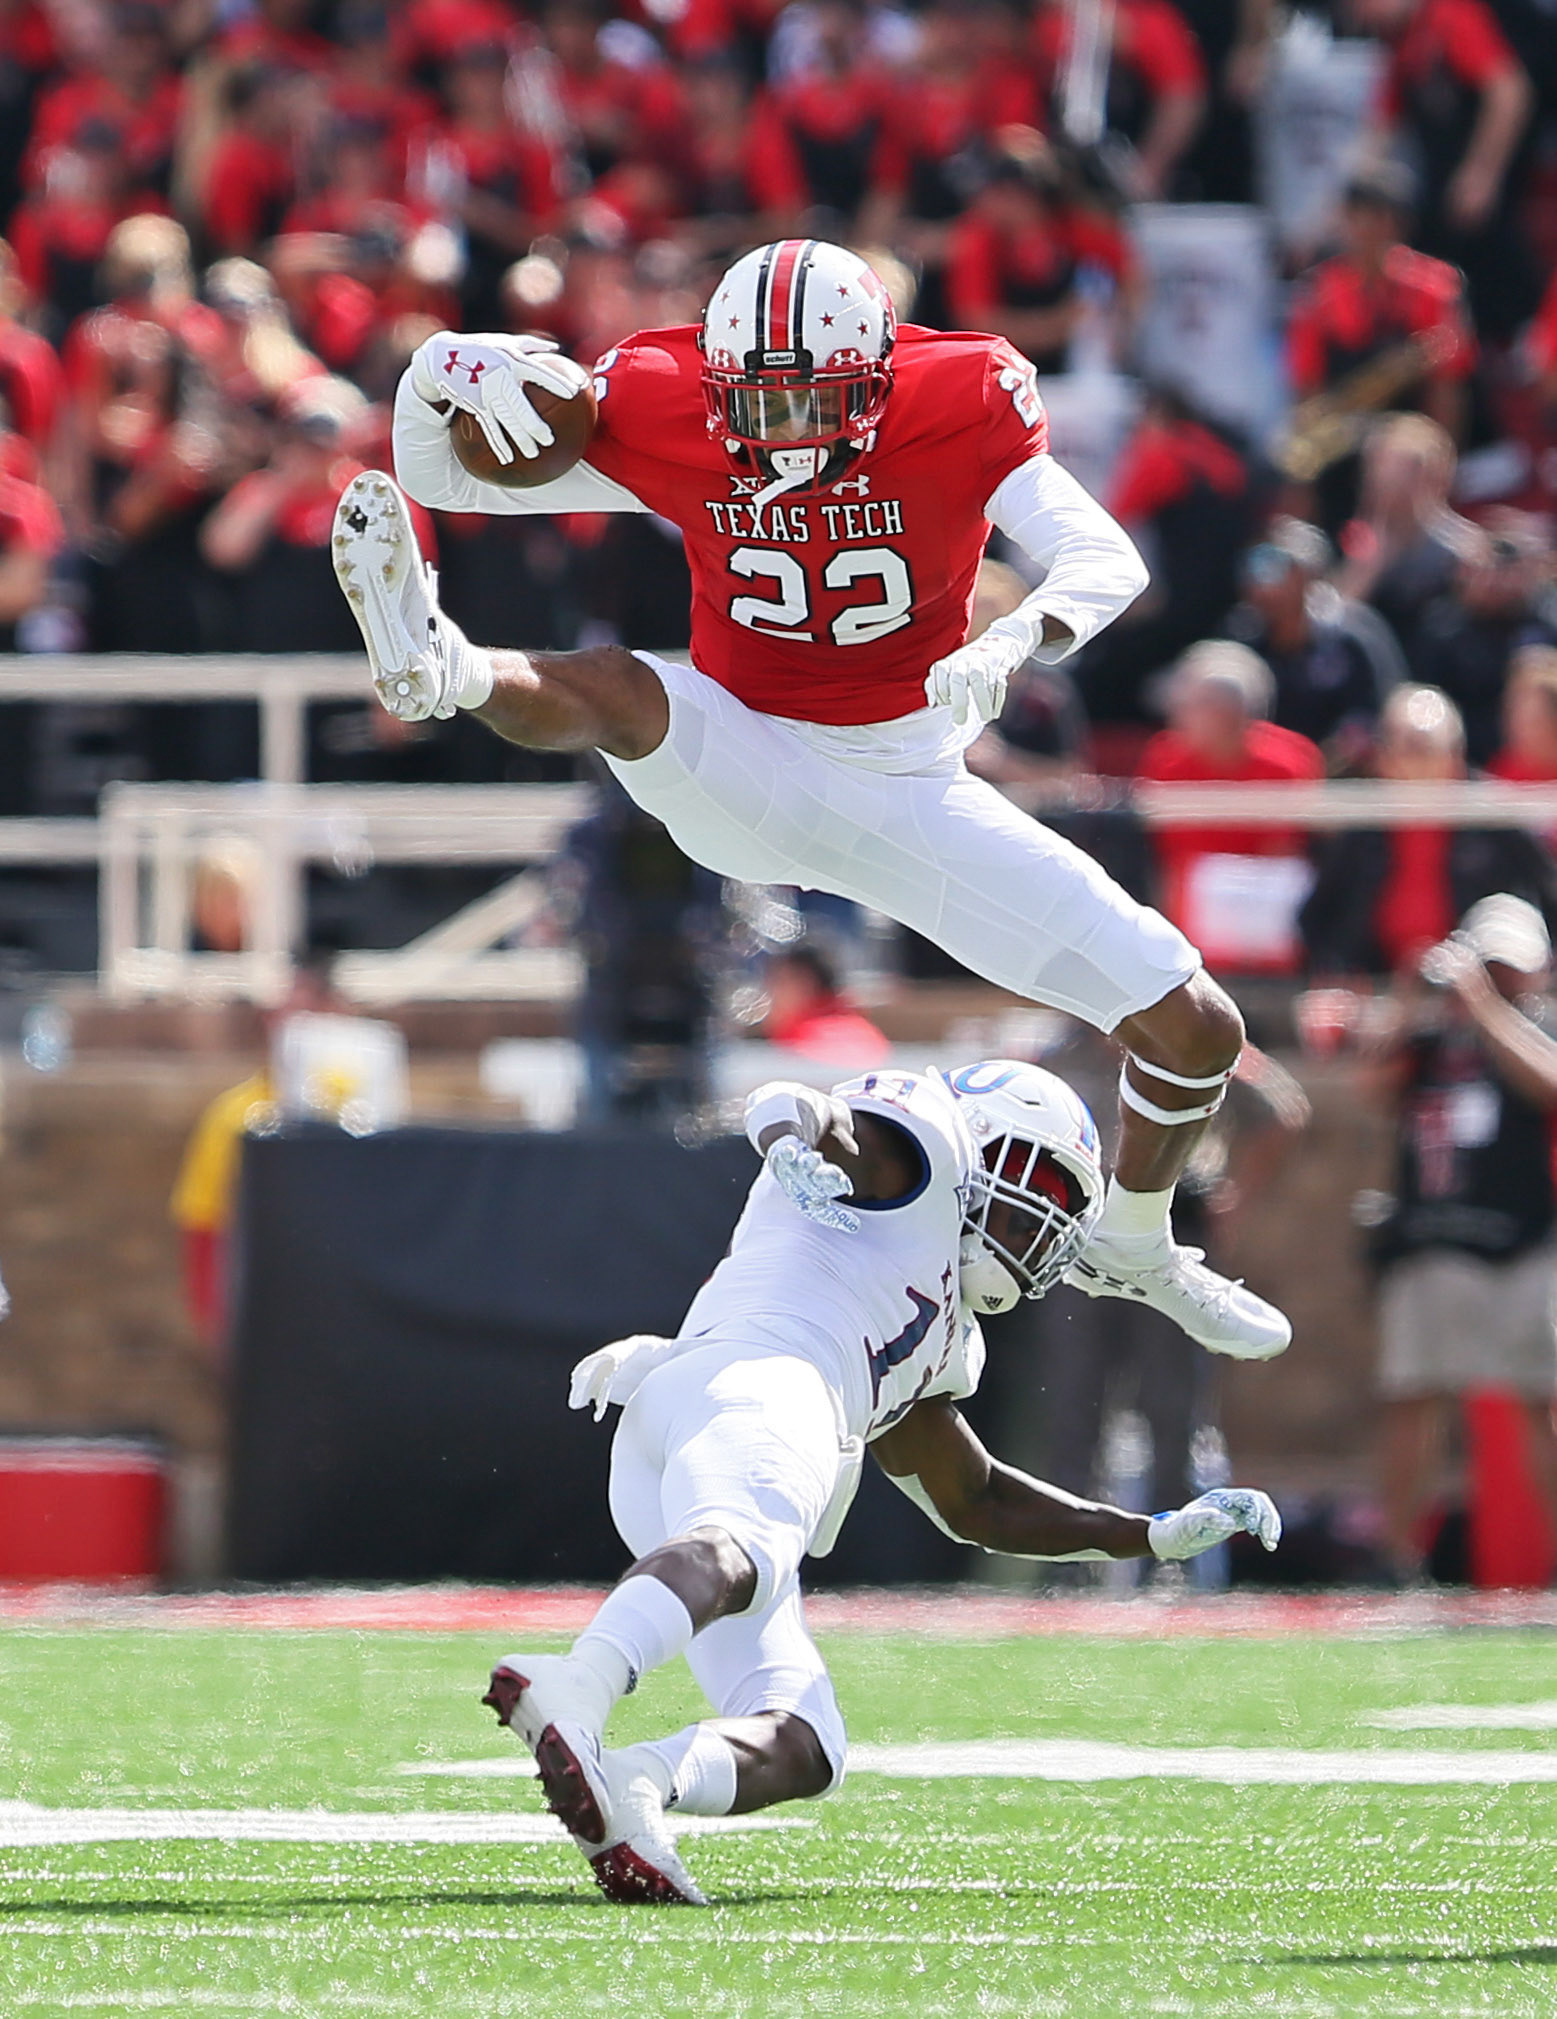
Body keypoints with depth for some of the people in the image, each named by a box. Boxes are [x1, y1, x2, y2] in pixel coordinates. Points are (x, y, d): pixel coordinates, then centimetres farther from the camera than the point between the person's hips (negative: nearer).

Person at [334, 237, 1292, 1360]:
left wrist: (1012, 643, -47)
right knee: (607, 691, -35)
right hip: (738, 772, -1)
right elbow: (440, 478, -3)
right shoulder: (663, 423, -12)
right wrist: (447, 381, -27)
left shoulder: (958, 408, -16)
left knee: (1198, 1031, -1)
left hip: (912, 792, 1)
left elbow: (1109, 561, -26)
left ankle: (1136, 1250, 25)